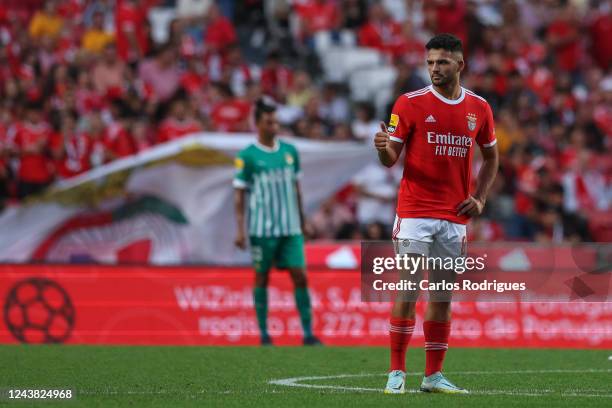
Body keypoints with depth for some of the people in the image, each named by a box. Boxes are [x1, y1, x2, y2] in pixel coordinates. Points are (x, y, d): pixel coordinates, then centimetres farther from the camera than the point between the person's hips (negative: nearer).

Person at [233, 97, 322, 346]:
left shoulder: (290, 152, 8)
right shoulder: (247, 157, -5)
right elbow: (239, 195, -3)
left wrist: (302, 221, 17)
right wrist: (240, 230, -9)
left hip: (291, 229, 3)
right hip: (262, 229, -3)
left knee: (300, 276, -3)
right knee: (262, 278, 5)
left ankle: (308, 333, -2)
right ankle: (264, 334, 13)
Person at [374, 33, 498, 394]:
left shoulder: (479, 108, 8)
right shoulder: (411, 103, -2)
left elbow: (491, 157, 20)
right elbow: (391, 158, -2)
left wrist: (480, 199, 7)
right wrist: (383, 147, -25)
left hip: (455, 216, 3)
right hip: (415, 213, -3)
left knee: (443, 296, 6)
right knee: (407, 291, -8)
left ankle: (434, 375, 11)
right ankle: (397, 371, -2)